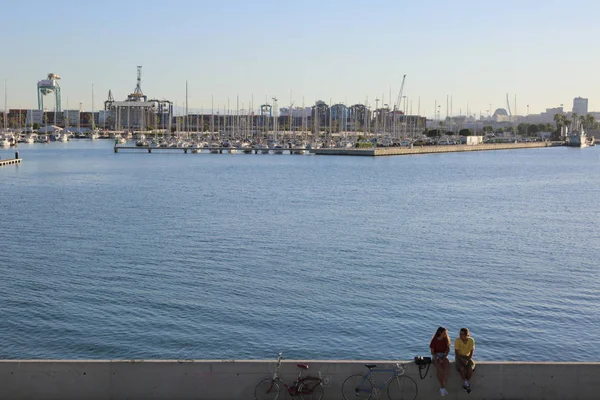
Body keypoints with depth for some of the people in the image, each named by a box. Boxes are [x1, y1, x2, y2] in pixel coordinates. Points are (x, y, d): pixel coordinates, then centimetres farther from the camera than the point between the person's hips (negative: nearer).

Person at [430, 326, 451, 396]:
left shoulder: (446, 339, 1)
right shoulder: (434, 340, -8)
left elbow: (448, 349, 6)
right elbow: (432, 352, -5)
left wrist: (444, 357, -9)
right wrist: (438, 359, -18)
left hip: (444, 356, 2)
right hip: (436, 356, -2)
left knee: (447, 368, -31)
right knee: (439, 369, -33)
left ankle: (443, 387, -28)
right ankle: (442, 387, -21)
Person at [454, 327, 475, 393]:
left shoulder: (471, 340, -11)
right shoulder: (457, 340, -16)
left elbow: (472, 352, -9)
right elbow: (456, 352, -15)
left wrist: (468, 360, -21)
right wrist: (462, 360, -25)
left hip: (467, 357, 2)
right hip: (459, 357, -2)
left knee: (471, 367, -29)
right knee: (461, 367, -32)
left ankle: (466, 383, -8)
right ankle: (466, 382, -10)